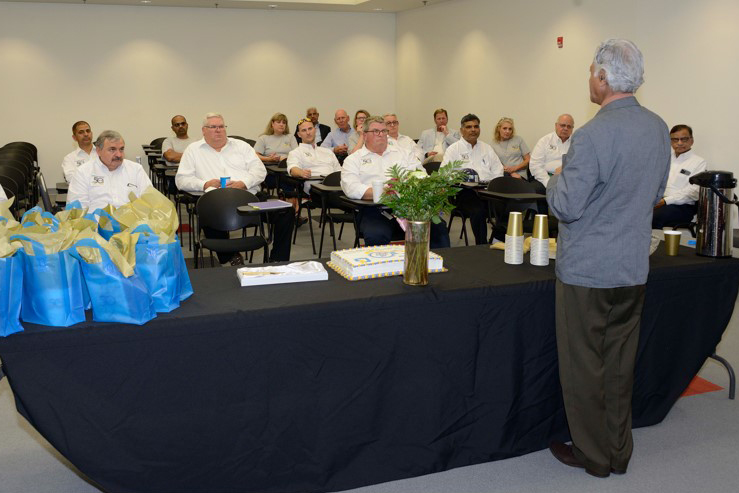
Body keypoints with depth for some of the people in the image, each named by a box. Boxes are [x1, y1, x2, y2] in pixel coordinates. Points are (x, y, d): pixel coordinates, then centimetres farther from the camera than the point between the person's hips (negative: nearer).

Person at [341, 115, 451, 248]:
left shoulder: (401, 153, 26)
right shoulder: (353, 160, 14)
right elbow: (351, 188, -4)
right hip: (376, 210, -3)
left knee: (438, 227, -23)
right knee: (375, 235, -36)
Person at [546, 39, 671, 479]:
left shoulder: (593, 135, -21)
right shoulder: (659, 129, 3)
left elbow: (566, 207, -20)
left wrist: (558, 178, -1)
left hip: (587, 270, -7)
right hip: (634, 267, 7)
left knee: (583, 365, 8)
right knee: (620, 363, 17)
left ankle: (593, 455, 22)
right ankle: (619, 451, 30)